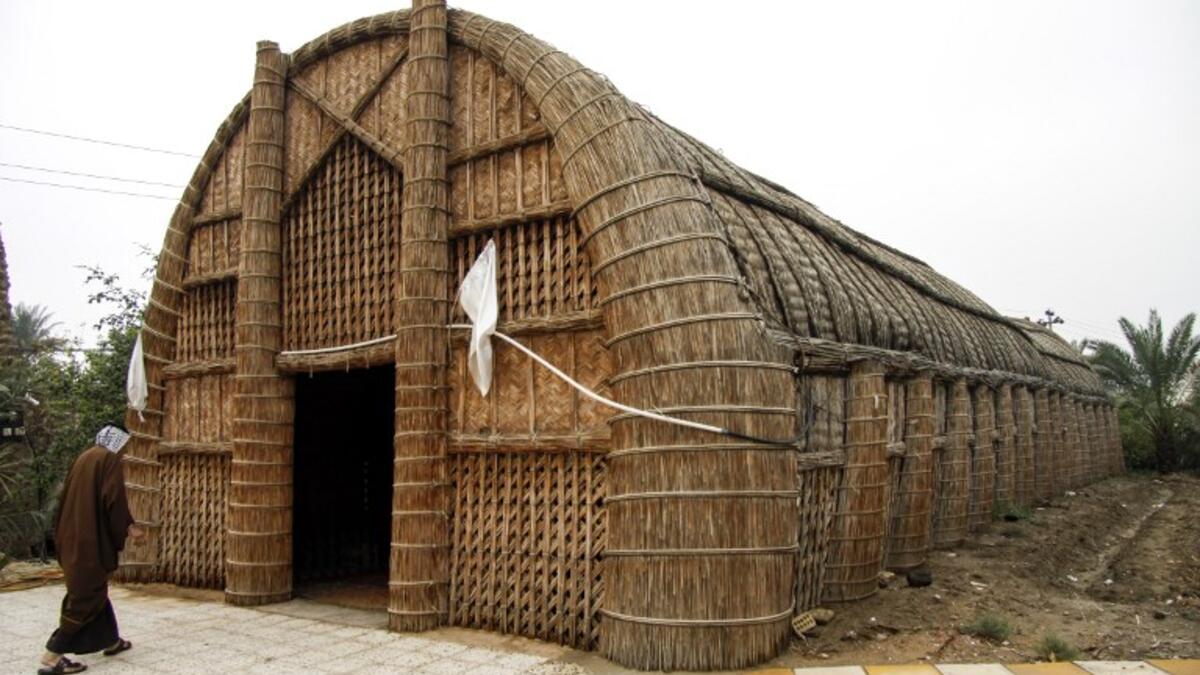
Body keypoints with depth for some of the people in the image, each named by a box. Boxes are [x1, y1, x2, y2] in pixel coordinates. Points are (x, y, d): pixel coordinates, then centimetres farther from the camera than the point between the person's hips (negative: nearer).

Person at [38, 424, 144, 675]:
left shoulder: (84, 457, 13)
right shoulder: (110, 459, -10)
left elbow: (70, 496, 18)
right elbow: (114, 499, -18)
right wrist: (128, 528, -5)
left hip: (73, 536, 9)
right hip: (92, 539, -9)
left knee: (93, 589, 18)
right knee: (85, 597, -3)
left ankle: (111, 640, 31)